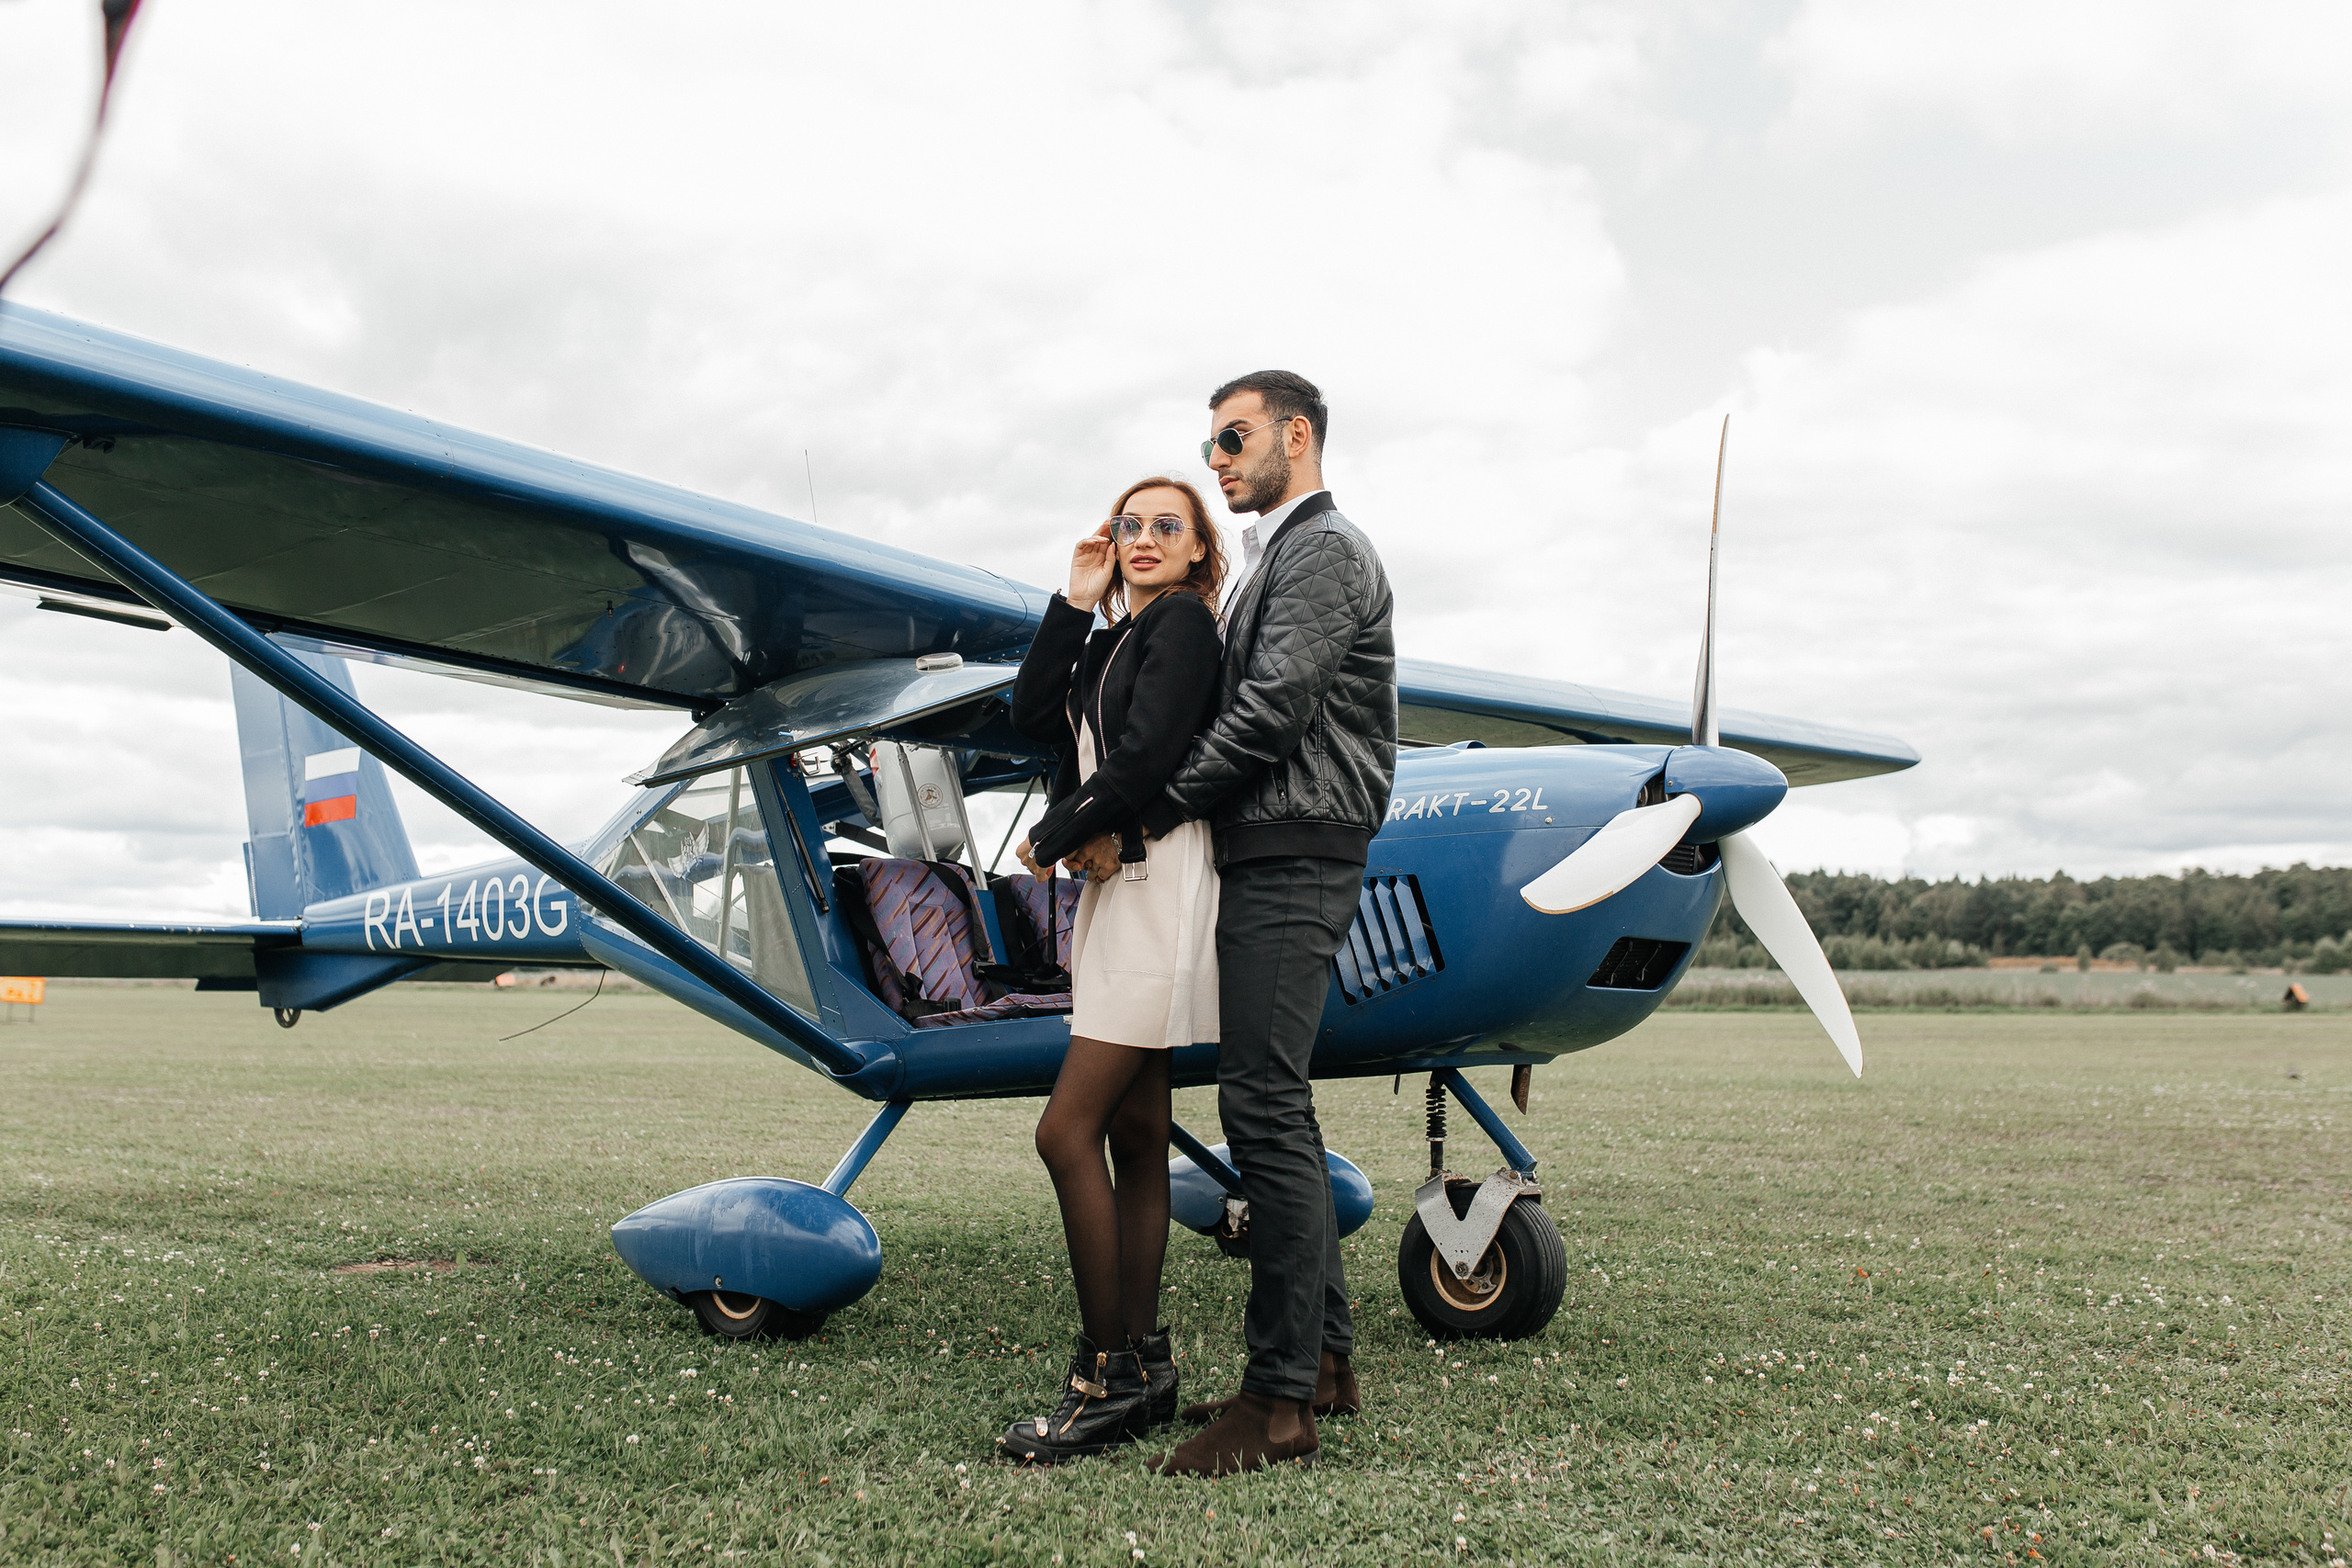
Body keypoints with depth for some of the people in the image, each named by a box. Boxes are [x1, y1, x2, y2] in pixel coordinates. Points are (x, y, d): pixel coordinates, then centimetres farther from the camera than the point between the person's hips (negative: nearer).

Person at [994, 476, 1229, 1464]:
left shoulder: (1183, 622, -4)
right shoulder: (1113, 640, 21)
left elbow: (1145, 759, -15)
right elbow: (1035, 717, 9)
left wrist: (1049, 840, -5)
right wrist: (1074, 602, 8)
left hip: (1159, 885, -9)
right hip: (1111, 891, 9)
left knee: (1068, 1132, -13)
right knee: (1134, 1137, 9)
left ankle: (1107, 1377, -6)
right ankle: (1143, 1367, 14)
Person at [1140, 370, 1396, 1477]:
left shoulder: (1325, 549, -5)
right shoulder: (1275, 559, 25)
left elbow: (1270, 710, -16)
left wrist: (1159, 809, -10)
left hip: (1294, 860, -10)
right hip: (1265, 858, 10)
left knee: (1264, 1109, -13)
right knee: (1274, 1109, 11)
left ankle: (1281, 1399, -10)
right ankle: (1324, 1357, 18)